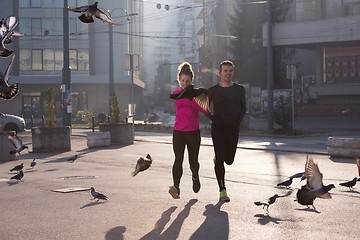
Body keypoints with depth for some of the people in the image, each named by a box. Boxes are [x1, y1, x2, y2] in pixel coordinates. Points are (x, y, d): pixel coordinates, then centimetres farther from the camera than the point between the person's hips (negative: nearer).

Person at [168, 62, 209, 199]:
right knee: (178, 159, -17)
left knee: (193, 161, 9)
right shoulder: (175, 94, 6)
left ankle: (195, 177, 41)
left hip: (193, 131, 0)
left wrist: (190, 101, -20)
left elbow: (205, 110, -13)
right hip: (178, 131, 1)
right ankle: (176, 188, -24)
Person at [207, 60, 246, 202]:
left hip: (233, 128, 2)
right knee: (220, 160, -7)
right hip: (217, 128, -2)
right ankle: (222, 190, 2)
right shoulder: (213, 91, 3)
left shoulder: (239, 89, 8)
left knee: (229, 160, 7)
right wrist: (212, 118, -6)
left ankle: (217, 157, 43)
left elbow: (243, 108, 16)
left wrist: (238, 119, -3)